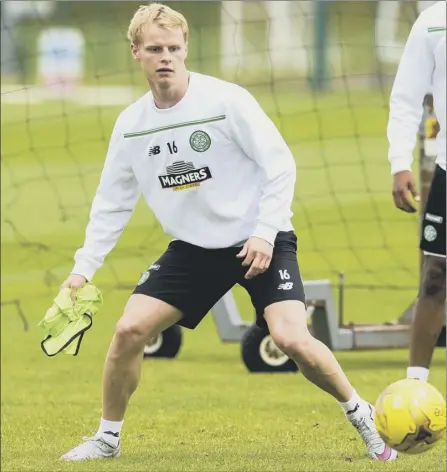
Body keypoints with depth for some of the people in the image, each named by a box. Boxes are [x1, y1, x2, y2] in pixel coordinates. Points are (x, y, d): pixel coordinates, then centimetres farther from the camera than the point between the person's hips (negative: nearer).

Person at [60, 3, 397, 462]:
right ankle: (107, 438, 10)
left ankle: (362, 416, 2)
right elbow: (112, 203, 9)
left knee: (292, 340, -22)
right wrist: (84, 266, 1)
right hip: (193, 247, 4)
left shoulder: (226, 100, -16)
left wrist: (265, 234, -20)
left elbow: (281, 165, -12)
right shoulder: (131, 124, -1)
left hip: (261, 242, -4)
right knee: (129, 329, -9)